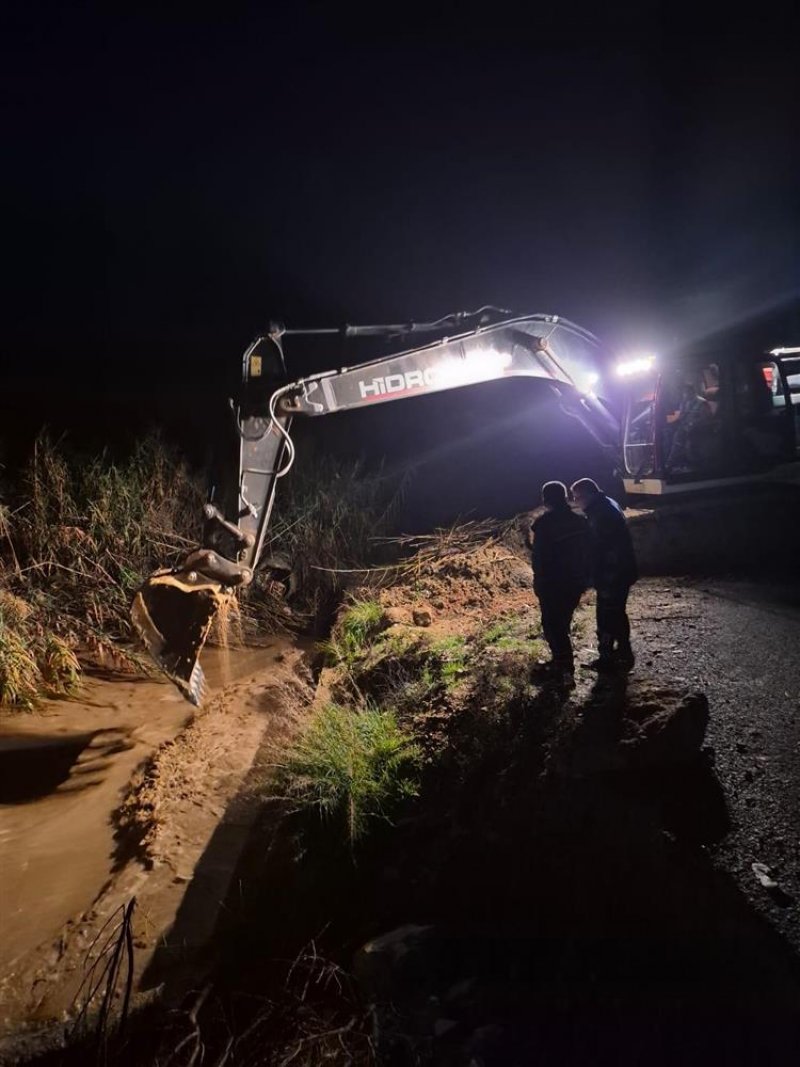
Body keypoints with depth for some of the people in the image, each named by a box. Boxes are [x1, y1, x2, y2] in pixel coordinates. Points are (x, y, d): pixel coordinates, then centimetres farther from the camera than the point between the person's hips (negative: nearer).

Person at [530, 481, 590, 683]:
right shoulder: (580, 521, 4)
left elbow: (538, 556, -16)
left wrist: (539, 582, -5)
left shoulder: (544, 523, -15)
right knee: (563, 623, 20)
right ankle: (560, 661, 29)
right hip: (575, 582, 6)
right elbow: (588, 552, 8)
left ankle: (565, 668, -2)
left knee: (552, 625, 4)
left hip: (553, 584, -6)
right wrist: (585, 579, 15)